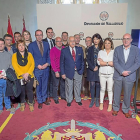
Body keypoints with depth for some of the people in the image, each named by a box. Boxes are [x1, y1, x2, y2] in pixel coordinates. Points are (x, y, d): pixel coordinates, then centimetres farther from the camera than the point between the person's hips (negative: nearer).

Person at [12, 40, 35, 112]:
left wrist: (27, 73, -14)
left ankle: (31, 104, 22)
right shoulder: (14, 55, 3)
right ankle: (22, 104, 29)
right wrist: (22, 74, -15)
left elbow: (32, 64, -2)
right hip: (20, 77, 0)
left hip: (29, 76, 0)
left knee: (29, 90, 2)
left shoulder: (29, 54, 6)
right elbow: (15, 66, -6)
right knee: (22, 91, 8)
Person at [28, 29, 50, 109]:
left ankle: (44, 99, 31)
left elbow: (49, 55, 7)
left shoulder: (46, 44, 8)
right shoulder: (31, 45, -1)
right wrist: (37, 65, -13)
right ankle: (40, 101, 20)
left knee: (45, 85, 13)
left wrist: (47, 64, -9)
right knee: (38, 86, 6)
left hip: (46, 68, 3)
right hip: (37, 69, -3)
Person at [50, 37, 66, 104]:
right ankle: (55, 98, 24)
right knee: (55, 85, 7)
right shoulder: (53, 50, -9)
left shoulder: (64, 49, 3)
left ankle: (63, 95, 36)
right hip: (55, 71, -4)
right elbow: (52, 61, -12)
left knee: (63, 84, 16)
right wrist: (56, 71, -15)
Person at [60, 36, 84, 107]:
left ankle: (78, 100, 33)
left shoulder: (80, 49, 4)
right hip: (69, 72, -2)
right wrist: (62, 73, -5)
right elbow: (62, 63, -1)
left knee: (78, 87, 14)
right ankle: (69, 100, 29)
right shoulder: (64, 50, -2)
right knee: (69, 87, 10)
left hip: (78, 72, 2)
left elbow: (82, 61, 7)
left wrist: (82, 70, -1)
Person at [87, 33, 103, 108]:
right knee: (92, 85, 2)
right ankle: (92, 100, 14)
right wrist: (93, 68, -9)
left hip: (99, 69, 0)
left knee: (98, 85, 7)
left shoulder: (101, 49, 2)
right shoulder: (90, 49, 5)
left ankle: (97, 100, 20)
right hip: (91, 69, 1)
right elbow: (88, 59, 1)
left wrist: (97, 67, -10)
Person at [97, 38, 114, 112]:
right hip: (102, 74, 2)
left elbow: (114, 63, -13)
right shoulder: (100, 52, 4)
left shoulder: (114, 52, -2)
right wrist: (109, 63, -11)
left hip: (111, 74, -1)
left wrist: (104, 62, -11)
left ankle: (110, 104, 21)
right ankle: (101, 103, 26)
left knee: (110, 89, 7)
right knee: (102, 89, 12)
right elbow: (99, 62, -8)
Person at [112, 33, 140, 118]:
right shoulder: (117, 49, 2)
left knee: (127, 94, 9)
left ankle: (126, 110, 28)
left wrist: (128, 72, -15)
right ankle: (116, 109, 29)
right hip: (118, 75, 1)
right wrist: (122, 72, -15)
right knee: (116, 93, 10)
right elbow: (115, 62, -3)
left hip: (129, 76, 0)